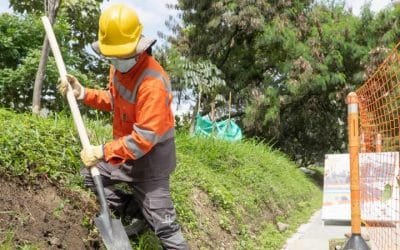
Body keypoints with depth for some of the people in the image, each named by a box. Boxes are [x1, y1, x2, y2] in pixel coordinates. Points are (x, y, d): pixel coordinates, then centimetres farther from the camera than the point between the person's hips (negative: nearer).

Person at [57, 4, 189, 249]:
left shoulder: (152, 82, -31)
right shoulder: (120, 66, -2)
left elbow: (144, 138, -31)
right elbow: (113, 100, 14)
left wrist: (103, 152, -28)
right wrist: (83, 93, -2)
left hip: (150, 156, -9)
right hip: (127, 147, 9)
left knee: (162, 222, -5)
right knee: (91, 174, 20)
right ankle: (135, 211, 20)